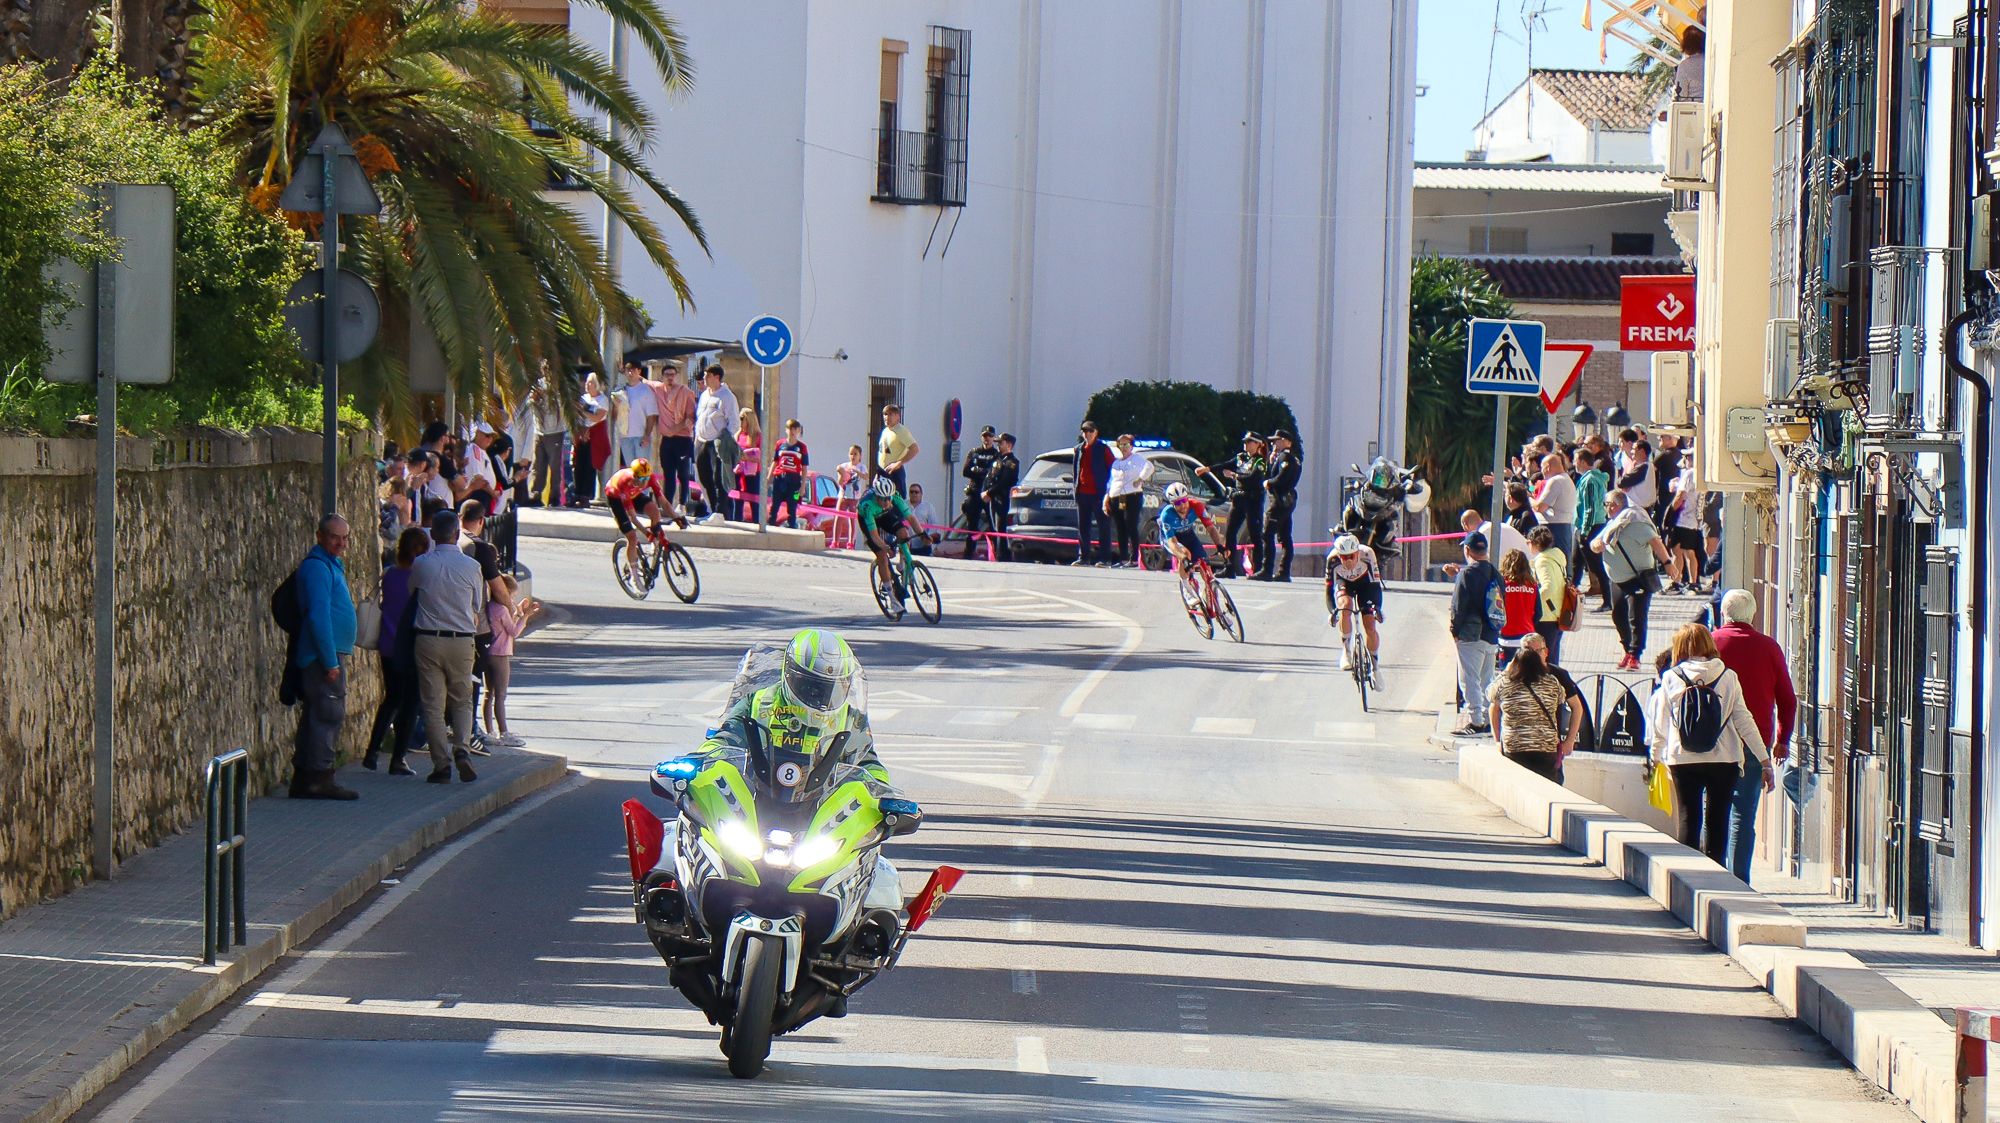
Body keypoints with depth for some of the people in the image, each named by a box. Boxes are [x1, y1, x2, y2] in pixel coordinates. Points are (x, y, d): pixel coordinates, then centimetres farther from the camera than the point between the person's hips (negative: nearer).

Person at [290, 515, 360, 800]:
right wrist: (331, 661, -21)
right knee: (329, 715, -10)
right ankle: (319, 778, -10)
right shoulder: (317, 566, -13)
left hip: (327, 655, 10)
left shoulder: (331, 564, 20)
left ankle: (303, 779, 13)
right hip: (324, 654, -10)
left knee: (314, 717, 11)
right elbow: (319, 616, -19)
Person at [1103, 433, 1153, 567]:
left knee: (1131, 528, -11)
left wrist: (1140, 479, -15)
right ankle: (1123, 558, 7)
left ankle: (1134, 559, -13)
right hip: (1116, 499, 7)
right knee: (1120, 530, 4)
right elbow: (1110, 481, 23)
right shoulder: (1116, 461, 22)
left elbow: (1149, 467, -17)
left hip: (1132, 497, -7)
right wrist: (1107, 497, 14)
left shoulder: (1136, 458, 2)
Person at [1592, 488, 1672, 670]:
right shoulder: (1612, 525, 11)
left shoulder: (1634, 522, -18)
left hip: (1638, 580, -10)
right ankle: (1628, 651, 27)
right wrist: (1596, 544, -9)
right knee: (1618, 616, 13)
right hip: (1618, 582, 10)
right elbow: (1595, 543, 16)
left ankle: (1634, 656, -12)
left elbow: (1655, 542, -25)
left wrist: (1667, 563, -33)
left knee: (1636, 618, -13)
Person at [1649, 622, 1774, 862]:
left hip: (1683, 760, 0)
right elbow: (1743, 720, -2)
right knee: (1717, 820, 6)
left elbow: (1661, 723, 5)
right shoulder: (1728, 677, 0)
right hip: (1724, 760, 0)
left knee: (1689, 818, 6)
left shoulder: (1671, 678, 0)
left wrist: (1656, 756, 22)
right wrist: (1764, 760, 1)